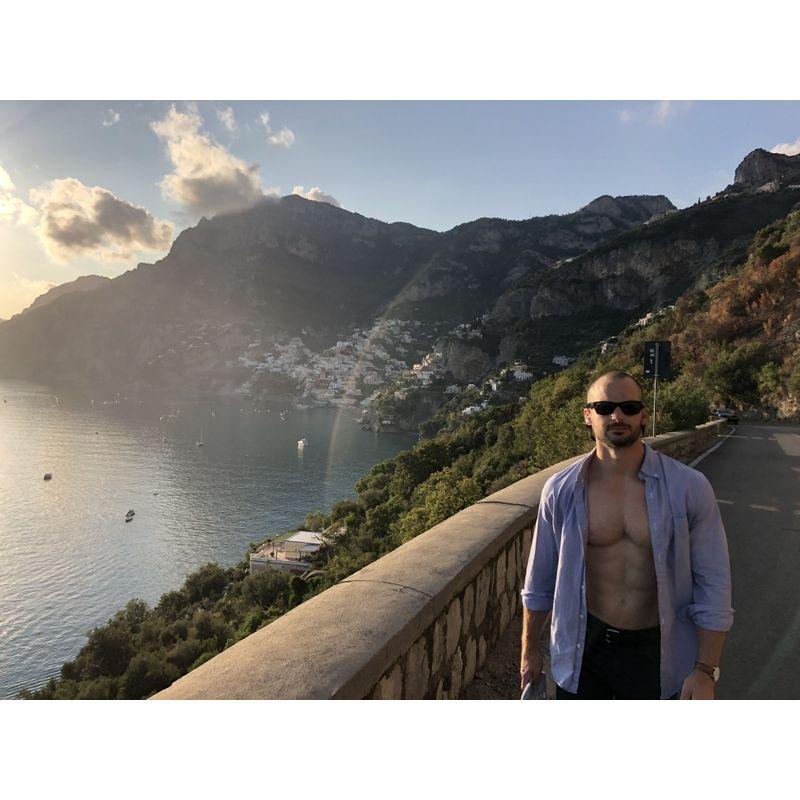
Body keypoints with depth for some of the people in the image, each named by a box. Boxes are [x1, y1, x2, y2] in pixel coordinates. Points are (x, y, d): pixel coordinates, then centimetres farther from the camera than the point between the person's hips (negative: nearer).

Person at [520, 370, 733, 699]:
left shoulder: (688, 488, -13)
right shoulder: (561, 490, -11)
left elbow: (712, 584, -6)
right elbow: (540, 580, 0)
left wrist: (705, 670, -7)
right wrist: (529, 650, 7)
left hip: (656, 650, 0)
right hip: (584, 647, 1)